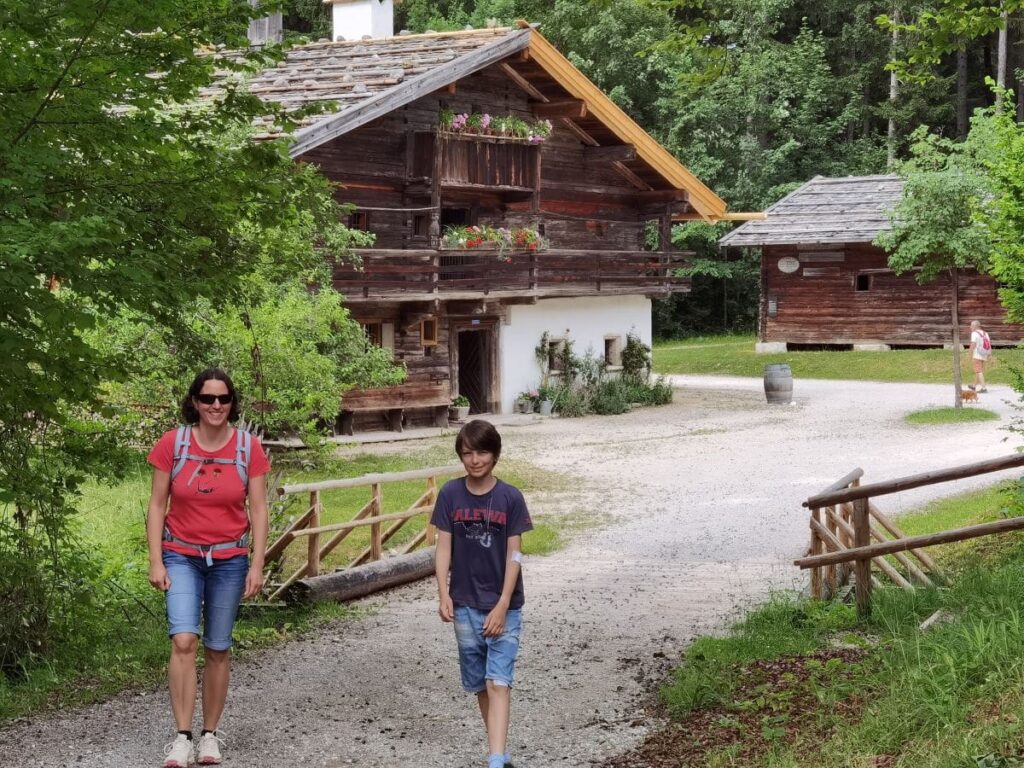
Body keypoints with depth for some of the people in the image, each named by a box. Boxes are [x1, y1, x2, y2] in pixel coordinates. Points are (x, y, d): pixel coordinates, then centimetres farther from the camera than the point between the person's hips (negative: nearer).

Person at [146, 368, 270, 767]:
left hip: (230, 559, 1)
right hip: (182, 556, -1)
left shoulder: (249, 448, -4)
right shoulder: (172, 444, -6)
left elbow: (258, 510, 0)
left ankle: (210, 734, 19)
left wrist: (256, 566, -5)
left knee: (218, 648, 7)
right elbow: (157, 505, -1)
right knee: (183, 640, -17)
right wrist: (155, 562, -6)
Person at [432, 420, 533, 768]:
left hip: (503, 606, -3)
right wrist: (443, 594, -10)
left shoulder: (510, 498, -7)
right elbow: (444, 547, 0)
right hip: (465, 605, 3)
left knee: (498, 682, -11)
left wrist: (503, 605, -14)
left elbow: (514, 554, -7)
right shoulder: (450, 494, -1)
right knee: (479, 684, 11)